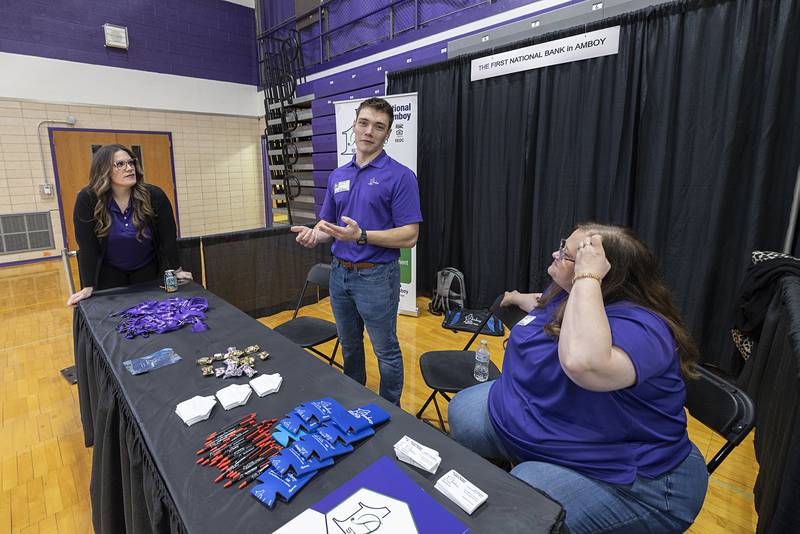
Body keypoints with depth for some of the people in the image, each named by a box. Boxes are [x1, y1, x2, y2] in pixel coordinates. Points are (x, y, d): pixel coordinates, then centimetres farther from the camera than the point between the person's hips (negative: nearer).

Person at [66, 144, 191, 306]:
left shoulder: (154, 195, -17)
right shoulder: (87, 199, -18)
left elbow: (167, 236, -12)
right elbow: (87, 246, -18)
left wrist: (176, 270, -11)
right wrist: (88, 286, -21)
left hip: (147, 268, 1)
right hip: (109, 271, 0)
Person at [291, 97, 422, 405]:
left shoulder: (400, 177, -12)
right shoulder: (337, 177, 8)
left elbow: (409, 236, -16)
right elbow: (328, 224, 13)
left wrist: (361, 235, -27)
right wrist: (313, 235, -11)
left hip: (376, 277, -6)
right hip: (339, 274, 6)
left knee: (386, 351, 10)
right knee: (349, 345, 22)